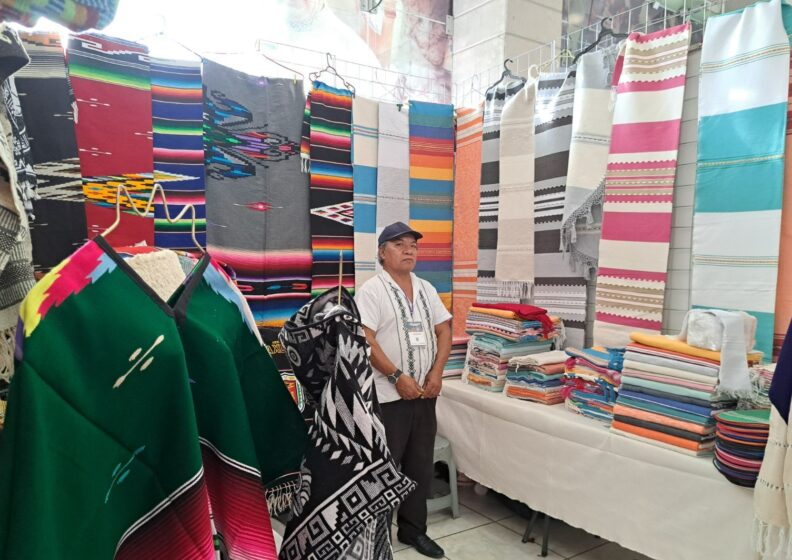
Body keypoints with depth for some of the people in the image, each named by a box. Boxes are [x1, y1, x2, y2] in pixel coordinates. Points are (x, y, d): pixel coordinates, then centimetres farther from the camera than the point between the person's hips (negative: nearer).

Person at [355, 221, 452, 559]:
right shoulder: (372, 290, -9)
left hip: (425, 393, 6)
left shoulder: (426, 289, 10)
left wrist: (437, 372, -3)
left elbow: (444, 331, 10)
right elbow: (365, 341, -16)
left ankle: (413, 529, 32)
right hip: (388, 396, -6)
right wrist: (398, 377, -19)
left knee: (421, 465, 15)